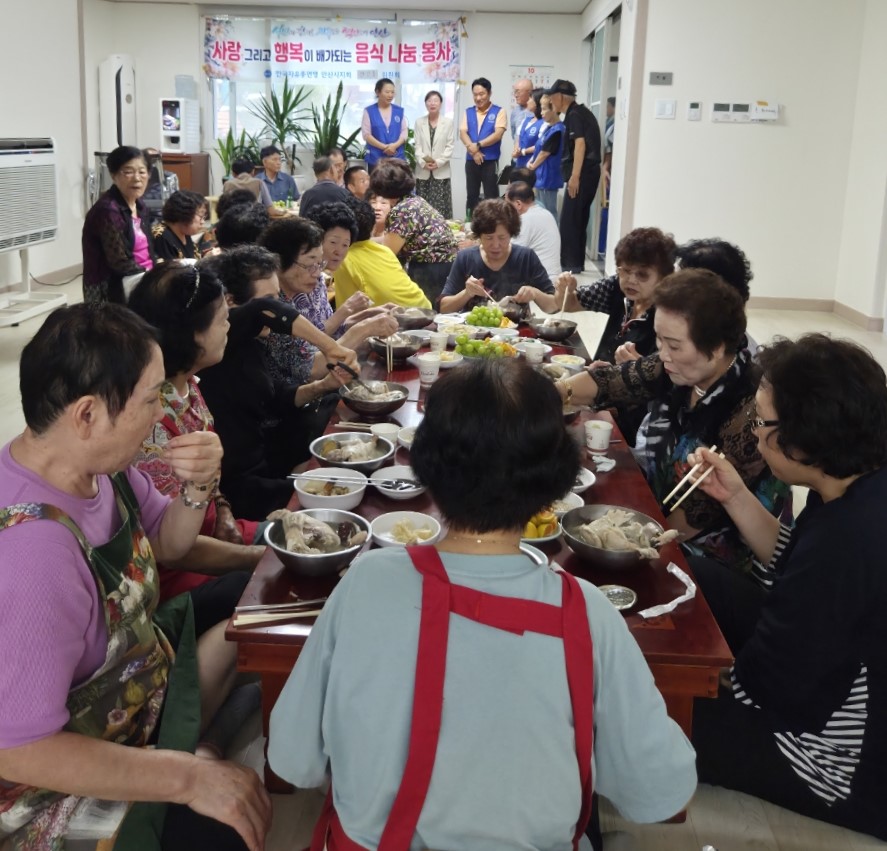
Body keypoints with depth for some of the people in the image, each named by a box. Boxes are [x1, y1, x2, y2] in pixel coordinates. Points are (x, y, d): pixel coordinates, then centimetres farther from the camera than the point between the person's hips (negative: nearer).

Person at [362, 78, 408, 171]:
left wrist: (395, 145, -13)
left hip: (397, 158, 2)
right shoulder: (369, 111, 2)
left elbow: (405, 131, 7)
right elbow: (366, 134, -3)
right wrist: (384, 147, -13)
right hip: (376, 158, -2)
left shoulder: (399, 111, 10)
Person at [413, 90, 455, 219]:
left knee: (441, 207, -5)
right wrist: (423, 162, -11)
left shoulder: (448, 122, 4)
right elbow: (417, 146, 4)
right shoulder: (419, 122, 8)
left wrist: (439, 162, -12)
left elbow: (450, 146, 0)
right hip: (423, 171, 2)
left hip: (441, 172, -2)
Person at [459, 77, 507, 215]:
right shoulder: (468, 112, 10)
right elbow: (463, 133, 0)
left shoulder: (498, 112, -1)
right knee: (472, 196, 10)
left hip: (490, 161, -4)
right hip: (471, 160, 4)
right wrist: (473, 150, -16)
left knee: (491, 197, -2)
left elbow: (498, 134, -12)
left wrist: (478, 145, -15)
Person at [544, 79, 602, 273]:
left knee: (568, 220, -6)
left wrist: (574, 176, -25)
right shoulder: (581, 112, 18)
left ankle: (570, 264, -4)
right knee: (579, 219, 13)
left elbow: (580, 144, -21)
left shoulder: (574, 115, -11)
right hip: (589, 171, 10)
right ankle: (576, 262, 18)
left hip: (582, 173, -10)